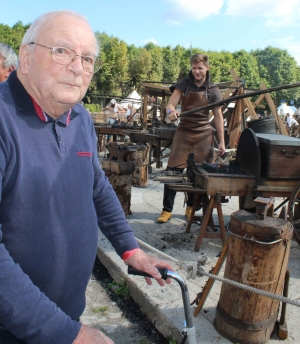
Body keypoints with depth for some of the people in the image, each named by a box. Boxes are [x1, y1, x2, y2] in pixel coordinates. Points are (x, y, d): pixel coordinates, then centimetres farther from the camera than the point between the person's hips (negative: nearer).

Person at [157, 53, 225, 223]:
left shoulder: (213, 90, 2)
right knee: (173, 171, -6)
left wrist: (221, 142, -1)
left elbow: (218, 116, 3)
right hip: (184, 132, 0)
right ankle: (167, 210, 3)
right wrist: (171, 111, -32)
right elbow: (171, 104, -7)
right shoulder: (183, 85, 2)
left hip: (204, 134, 0)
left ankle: (191, 208, 20)